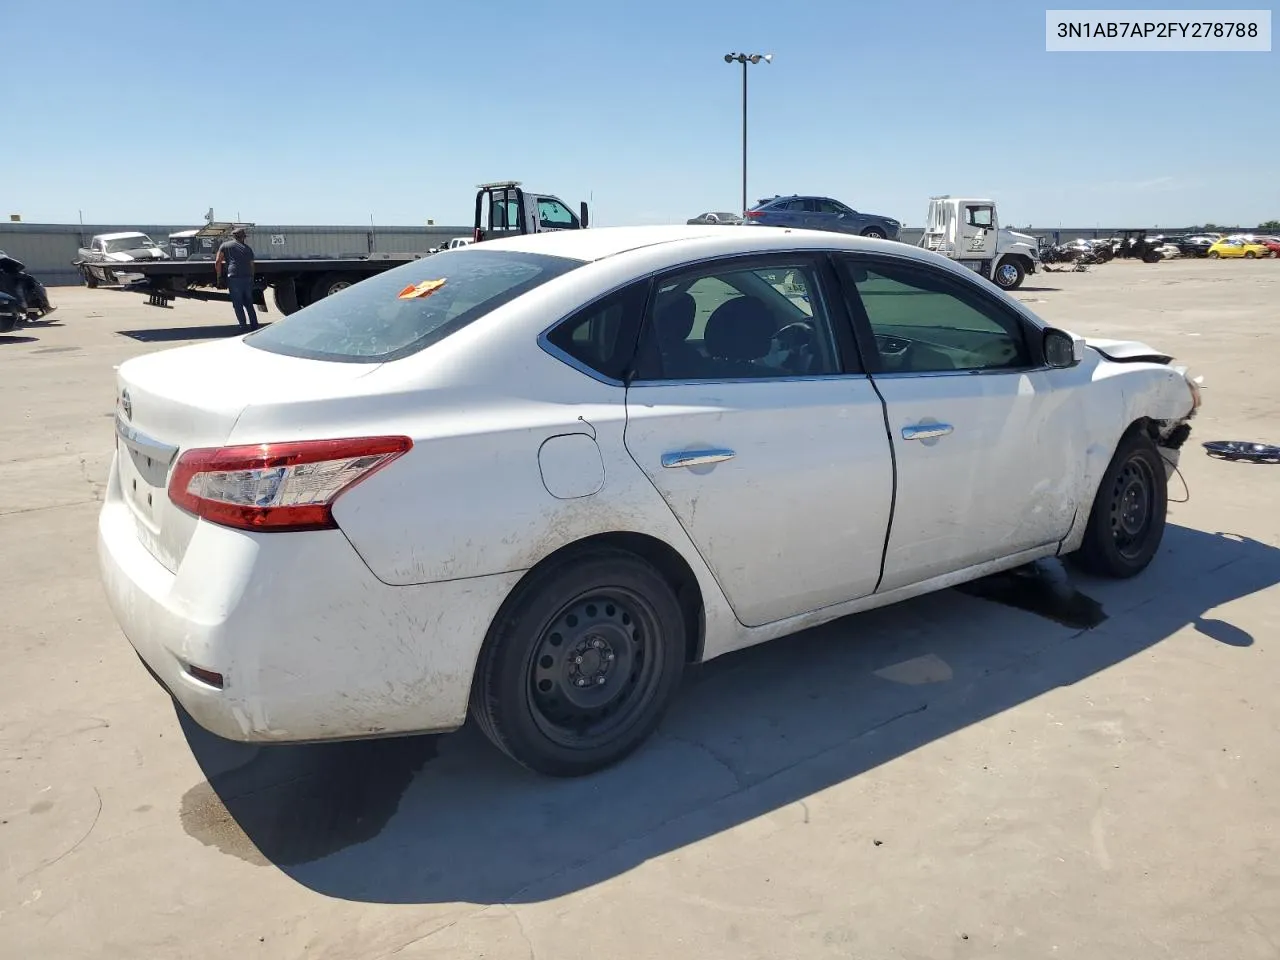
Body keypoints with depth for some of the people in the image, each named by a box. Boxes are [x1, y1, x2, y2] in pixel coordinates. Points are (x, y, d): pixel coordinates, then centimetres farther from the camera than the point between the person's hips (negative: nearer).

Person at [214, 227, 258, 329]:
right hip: (248, 278, 3)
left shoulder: (225, 245, 9)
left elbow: (217, 262, 4)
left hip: (234, 278, -3)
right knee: (249, 304, 14)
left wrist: (219, 277, 8)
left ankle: (244, 327, -3)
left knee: (238, 305, 1)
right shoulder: (248, 248, 18)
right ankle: (254, 326, 13)